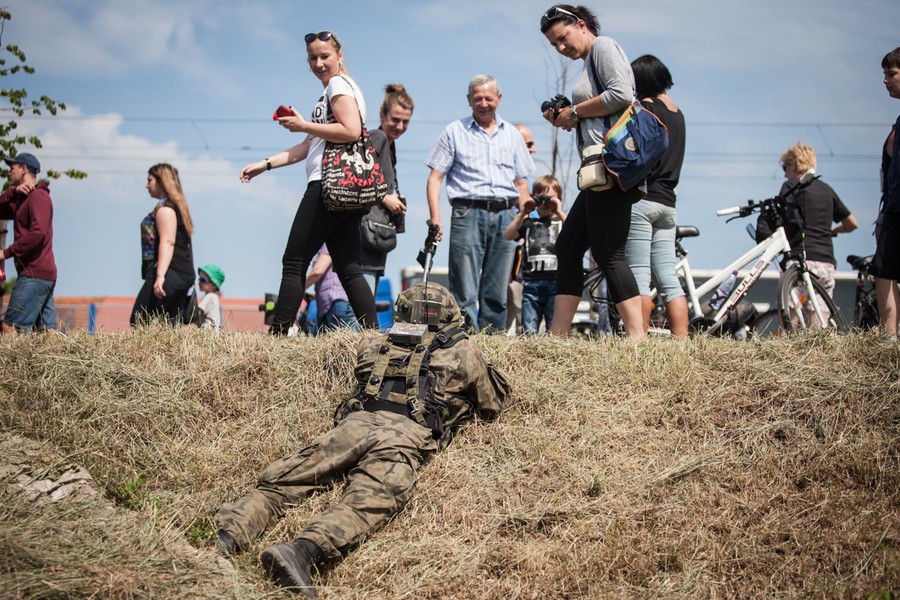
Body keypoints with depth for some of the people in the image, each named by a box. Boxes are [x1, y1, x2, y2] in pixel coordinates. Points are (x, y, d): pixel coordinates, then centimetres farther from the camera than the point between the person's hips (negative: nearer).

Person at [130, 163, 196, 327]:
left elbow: (167, 242, -20)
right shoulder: (177, 206, 23)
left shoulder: (164, 207, -8)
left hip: (170, 275, -10)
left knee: (138, 324, -10)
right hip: (182, 275, 10)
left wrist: (160, 275, -29)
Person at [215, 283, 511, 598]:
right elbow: (495, 404, 36)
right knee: (368, 501, -26)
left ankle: (227, 533, -28)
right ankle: (301, 551, -52)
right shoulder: (462, 352, 24)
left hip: (355, 422, 3)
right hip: (406, 434, -3)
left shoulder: (373, 345, 30)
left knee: (279, 483, -1)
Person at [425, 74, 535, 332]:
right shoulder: (455, 132, 10)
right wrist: (435, 217, -8)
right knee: (465, 291, -10)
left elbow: (521, 182, 20)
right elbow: (435, 177, 5)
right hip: (469, 212, -3)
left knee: (497, 291, 3)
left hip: (505, 215, 3)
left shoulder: (512, 135, 19)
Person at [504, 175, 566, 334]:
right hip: (531, 283, 2)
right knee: (529, 331, -1)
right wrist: (523, 213, -1)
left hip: (555, 281, -2)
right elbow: (509, 235, 4)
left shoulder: (561, 222, 11)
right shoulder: (529, 223, 18)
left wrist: (559, 213, -12)